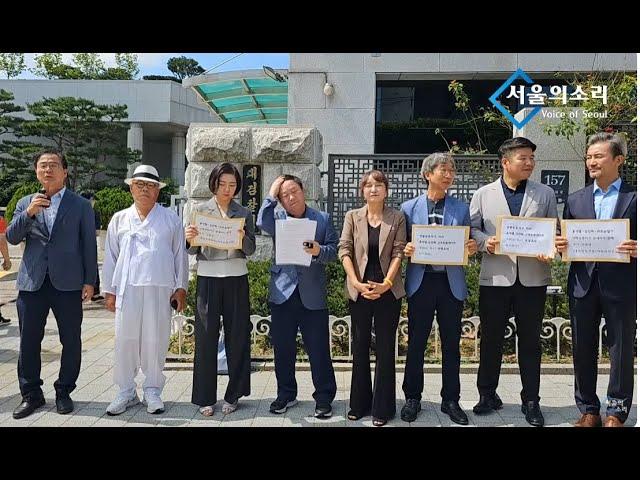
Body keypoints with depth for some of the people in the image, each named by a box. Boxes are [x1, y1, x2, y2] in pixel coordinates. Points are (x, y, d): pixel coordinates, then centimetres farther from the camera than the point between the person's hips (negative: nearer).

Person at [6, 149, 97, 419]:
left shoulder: (80, 205, 4)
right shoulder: (25, 203, 12)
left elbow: (88, 245, 2)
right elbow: (11, 238, 3)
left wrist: (89, 281, -3)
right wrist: (29, 213, -13)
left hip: (68, 283, -2)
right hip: (32, 283, 3)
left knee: (71, 341, 4)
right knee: (29, 341, 8)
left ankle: (64, 392, 20)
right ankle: (31, 394, 23)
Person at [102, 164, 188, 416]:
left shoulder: (171, 219, 8)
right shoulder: (119, 219, 11)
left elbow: (180, 255, 7)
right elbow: (110, 257, 12)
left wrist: (181, 287, 3)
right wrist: (109, 290, 8)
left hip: (160, 289, -1)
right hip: (127, 288, 1)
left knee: (155, 341, 3)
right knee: (125, 340, 3)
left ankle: (153, 391, 16)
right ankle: (125, 392, 17)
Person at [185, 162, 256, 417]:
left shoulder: (244, 213, 8)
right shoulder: (199, 210, 6)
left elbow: (251, 249, 2)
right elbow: (192, 250, 3)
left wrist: (243, 238, -19)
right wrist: (189, 238, -18)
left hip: (236, 278, 1)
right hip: (208, 277, -1)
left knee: (237, 335, 4)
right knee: (206, 336, 1)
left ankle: (233, 395, 17)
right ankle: (205, 397, 12)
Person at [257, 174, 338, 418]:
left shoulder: (323, 219, 7)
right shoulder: (277, 217, 8)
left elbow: (333, 250, 0)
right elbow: (262, 223, -16)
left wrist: (319, 251, -20)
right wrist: (271, 195, -6)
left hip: (313, 294, -1)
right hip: (283, 293, 2)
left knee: (319, 349, 2)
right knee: (282, 348, 11)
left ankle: (324, 397, 16)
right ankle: (286, 394, 27)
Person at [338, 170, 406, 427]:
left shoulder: (397, 218, 3)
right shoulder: (352, 216, 5)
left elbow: (398, 253, -3)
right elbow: (344, 250, -2)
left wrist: (386, 284, -14)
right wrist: (357, 283, -12)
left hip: (388, 291, -1)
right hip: (359, 290, 1)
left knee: (385, 348, 5)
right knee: (360, 347, 10)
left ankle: (382, 408, 15)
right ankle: (359, 404, 23)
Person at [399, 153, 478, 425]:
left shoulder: (461, 209, 8)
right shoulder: (409, 208, 5)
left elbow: (467, 247, 10)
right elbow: (403, 245, 7)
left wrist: (472, 249, -11)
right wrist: (406, 250, -14)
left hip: (451, 283, 1)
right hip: (421, 281, -1)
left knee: (451, 344, 9)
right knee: (416, 343, 6)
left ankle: (451, 400, 22)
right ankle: (412, 398, 20)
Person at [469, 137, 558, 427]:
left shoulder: (545, 194, 9)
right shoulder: (483, 194, 6)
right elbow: (472, 229, 5)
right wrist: (486, 242, -14)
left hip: (533, 278, 1)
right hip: (495, 277, -1)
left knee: (530, 341, 9)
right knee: (491, 339, 8)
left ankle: (531, 401, 22)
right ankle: (488, 395, 24)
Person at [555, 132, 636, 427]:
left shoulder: (633, 197, 1)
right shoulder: (575, 200, 11)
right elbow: (564, 244, 11)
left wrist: (635, 249, -20)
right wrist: (561, 247, -10)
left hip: (621, 285, -3)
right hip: (583, 284, 3)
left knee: (620, 350, 7)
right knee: (583, 350, 10)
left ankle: (616, 412, 23)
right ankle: (588, 410, 24)